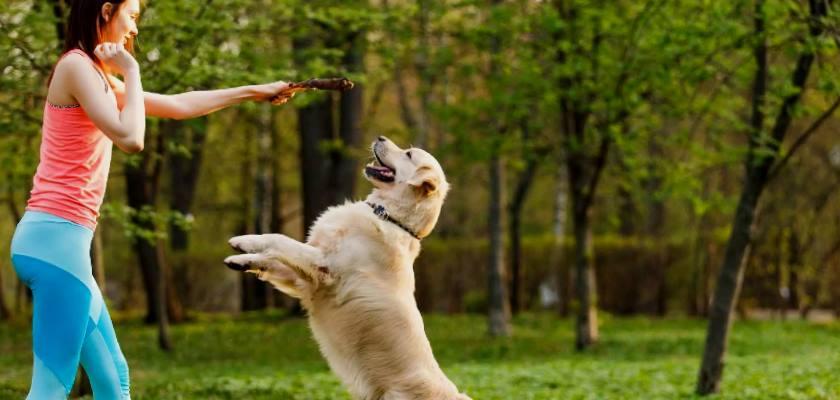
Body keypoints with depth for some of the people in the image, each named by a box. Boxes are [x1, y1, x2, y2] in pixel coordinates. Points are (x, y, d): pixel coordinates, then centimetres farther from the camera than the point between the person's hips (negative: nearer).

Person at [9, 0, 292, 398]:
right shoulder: (76, 65, -8)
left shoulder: (95, 76, 21)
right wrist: (131, 72, -6)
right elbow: (131, 139, -19)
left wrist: (253, 92, 37)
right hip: (57, 237, -10)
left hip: (62, 239, 10)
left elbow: (178, 105, 31)